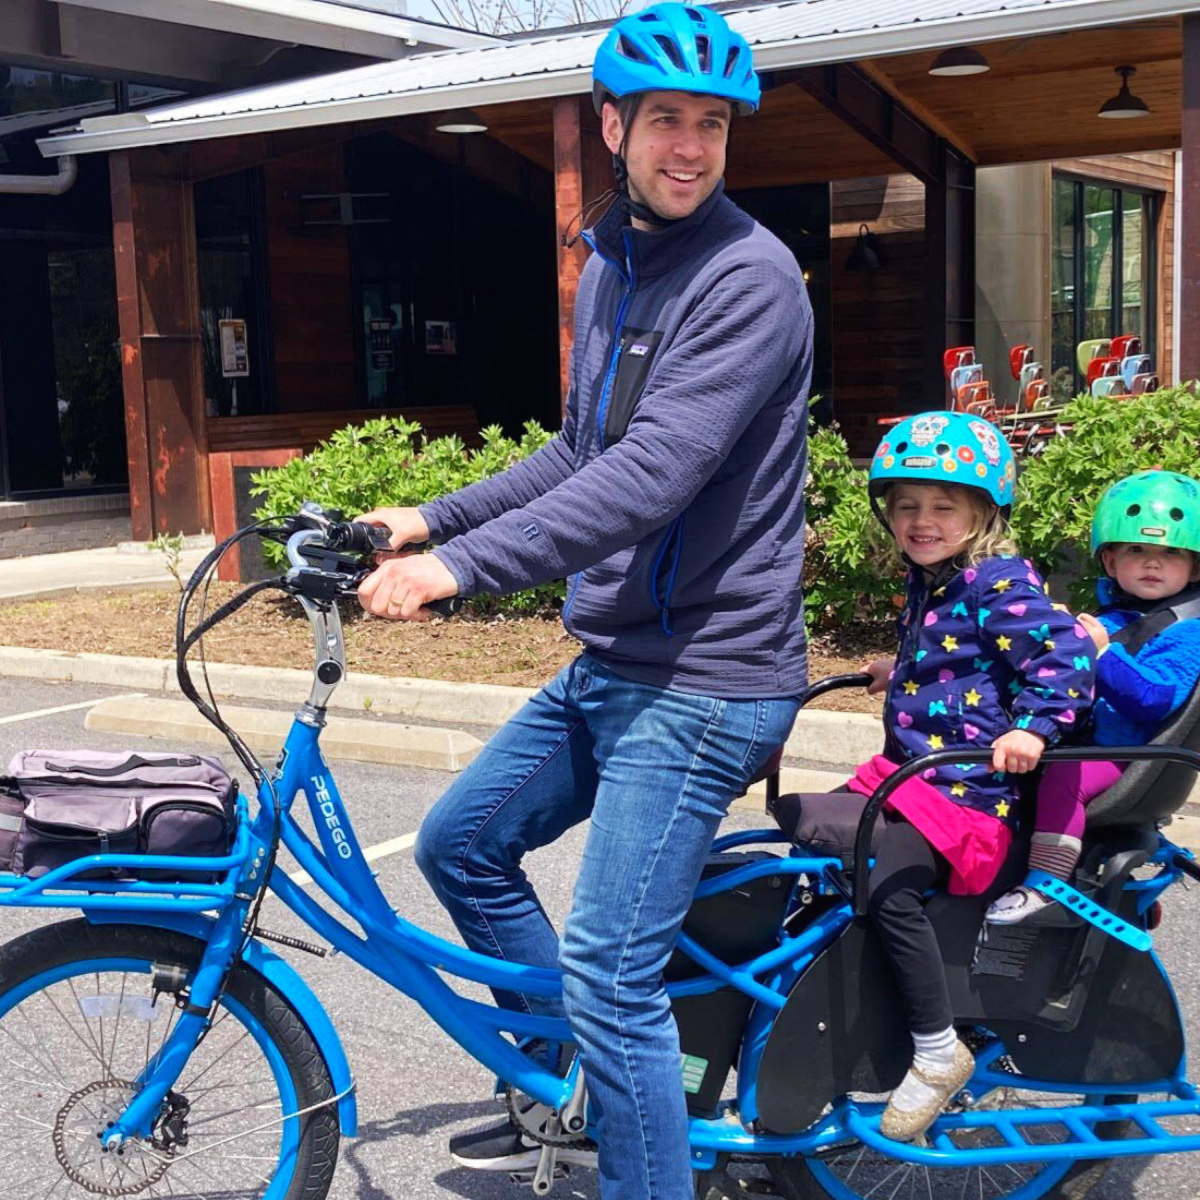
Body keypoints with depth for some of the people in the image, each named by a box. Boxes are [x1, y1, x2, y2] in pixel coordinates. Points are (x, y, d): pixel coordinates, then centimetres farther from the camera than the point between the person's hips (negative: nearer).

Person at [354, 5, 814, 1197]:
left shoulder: (748, 278, -17)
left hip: (703, 675, -9)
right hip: (607, 662, 9)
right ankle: (565, 1094, 33)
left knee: (608, 970, -12)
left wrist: (462, 566, -30)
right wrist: (430, 517, 14)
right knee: (459, 844, 19)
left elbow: (656, 473, -27)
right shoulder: (608, 264, 12)